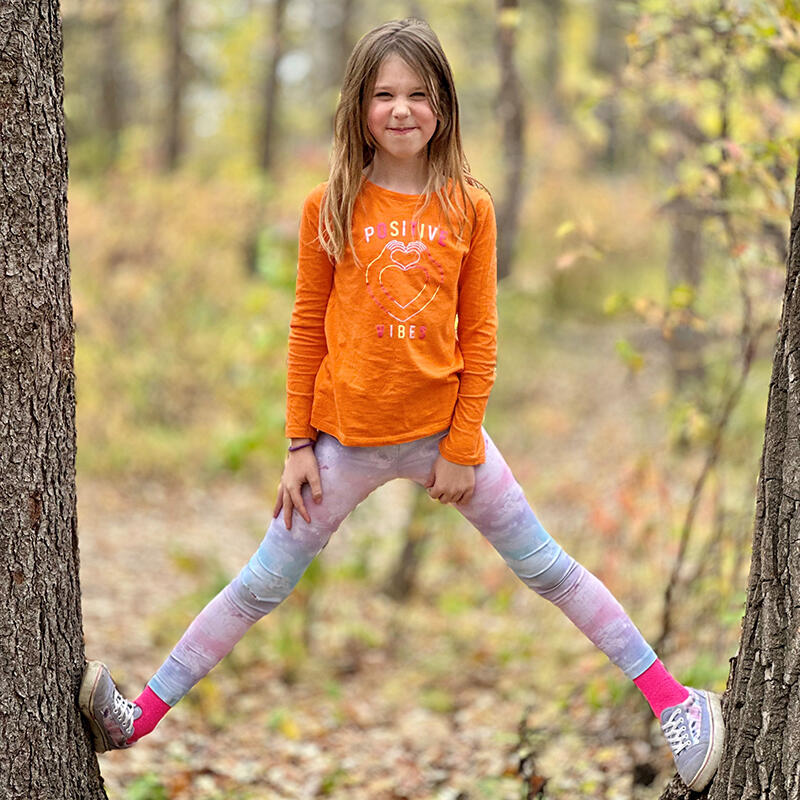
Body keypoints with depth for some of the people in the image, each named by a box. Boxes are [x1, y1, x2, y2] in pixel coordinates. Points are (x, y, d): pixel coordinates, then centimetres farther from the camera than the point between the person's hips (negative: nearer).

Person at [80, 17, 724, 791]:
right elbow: (307, 327, 1)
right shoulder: (330, 206, -3)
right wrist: (298, 445, -1)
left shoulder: (467, 205, -3)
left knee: (548, 568, 7)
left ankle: (668, 696, 16)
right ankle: (140, 718, 12)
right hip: (346, 437, 0)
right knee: (260, 587, 4)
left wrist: (463, 445, -4)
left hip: (443, 430, 0)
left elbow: (478, 334, 0)